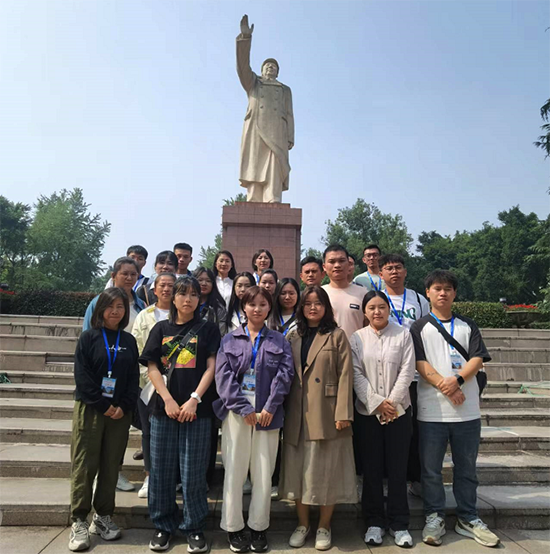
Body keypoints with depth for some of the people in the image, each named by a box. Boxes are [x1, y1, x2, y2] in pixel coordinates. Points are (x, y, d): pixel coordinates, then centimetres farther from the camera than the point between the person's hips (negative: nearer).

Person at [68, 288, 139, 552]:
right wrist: (103, 405, -12)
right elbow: (81, 375, -8)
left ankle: (103, 517, 22)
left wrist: (123, 407, -8)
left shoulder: (129, 341, 8)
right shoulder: (89, 337, 0)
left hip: (120, 412, 3)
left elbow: (134, 377, 6)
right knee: (84, 466, 1)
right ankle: (79, 522, 13)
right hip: (89, 409, -3)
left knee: (111, 467, 9)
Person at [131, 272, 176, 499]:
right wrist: (141, 372, -2)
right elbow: (135, 347, 9)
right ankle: (149, 477, 23)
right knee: (148, 429, 9)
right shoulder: (144, 316, 11)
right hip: (147, 379, 3)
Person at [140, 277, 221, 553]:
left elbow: (211, 367, -2)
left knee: (193, 471, 3)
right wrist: (168, 400, -9)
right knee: (161, 468, 9)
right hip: (164, 407, 2)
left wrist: (194, 400, -12)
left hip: (197, 409, -2)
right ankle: (163, 525, 27)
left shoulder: (208, 329, 5)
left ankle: (194, 527, 21)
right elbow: (152, 367, 3)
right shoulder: (161, 329, 9)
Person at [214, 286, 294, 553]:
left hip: (267, 412, 1)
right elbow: (224, 375, -3)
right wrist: (244, 408, -12)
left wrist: (269, 408, -12)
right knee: (234, 470, 5)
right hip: (236, 410, 0)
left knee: (263, 472, 6)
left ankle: (259, 528, 22)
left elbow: (285, 373, -2)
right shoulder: (230, 340, 7)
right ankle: (234, 528, 21)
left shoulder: (279, 340, 9)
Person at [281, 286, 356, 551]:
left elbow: (345, 376, -7)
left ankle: (324, 526, 24)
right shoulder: (292, 337, 10)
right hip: (297, 414, 4)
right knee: (298, 468, 10)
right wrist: (284, 409, 4)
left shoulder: (337, 336, -1)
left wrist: (343, 412, -14)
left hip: (326, 414, -3)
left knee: (325, 469, 6)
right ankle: (302, 523, 27)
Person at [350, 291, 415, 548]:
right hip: (367, 411, 1)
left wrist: (392, 401, -12)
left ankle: (399, 524, 20)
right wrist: (376, 402, -11)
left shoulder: (403, 335, 2)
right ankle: (374, 522, 21)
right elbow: (356, 374, -3)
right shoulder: (357, 338, 3)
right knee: (371, 468, 7)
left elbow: (407, 371, -4)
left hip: (398, 411, 0)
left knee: (397, 468, 6)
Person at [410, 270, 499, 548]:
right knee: (431, 468, 6)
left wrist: (457, 379, -15)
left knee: (466, 467, 13)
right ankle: (434, 518, 21)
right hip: (431, 409, -2)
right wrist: (444, 386, -16)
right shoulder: (419, 327, 4)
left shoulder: (468, 326, 11)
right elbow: (420, 363, -5)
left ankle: (467, 519, 28)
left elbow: (477, 358, 1)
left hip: (467, 410, 2)